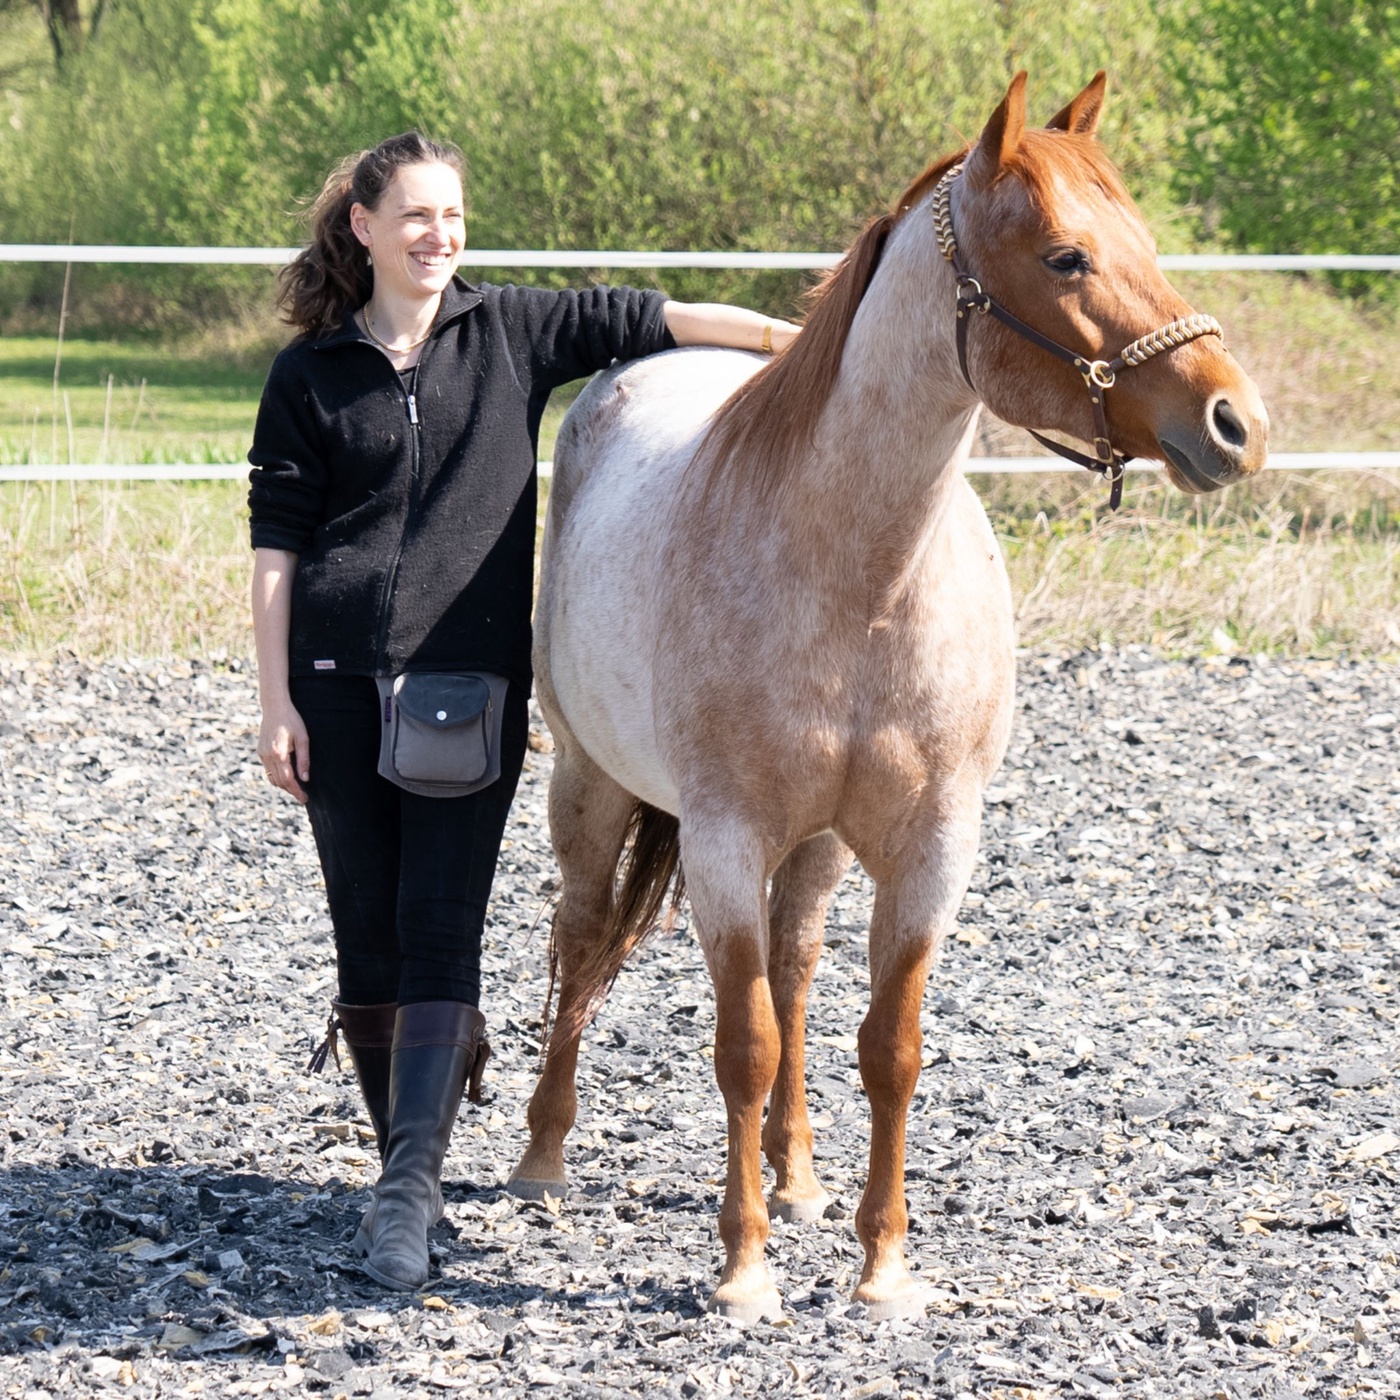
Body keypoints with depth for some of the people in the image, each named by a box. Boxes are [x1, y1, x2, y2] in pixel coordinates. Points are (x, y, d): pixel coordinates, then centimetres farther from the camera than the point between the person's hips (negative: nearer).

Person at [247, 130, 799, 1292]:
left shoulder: (512, 333, 8)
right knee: (368, 932, 5)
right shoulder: (311, 374, 5)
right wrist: (275, 701, -2)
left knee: (441, 932, -10)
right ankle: (408, 1160, 18)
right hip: (338, 675, 0)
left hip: (472, 676, 0)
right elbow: (277, 540, 4)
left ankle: (410, 1191, -16)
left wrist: (797, 340, 0)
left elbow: (650, 321, 10)